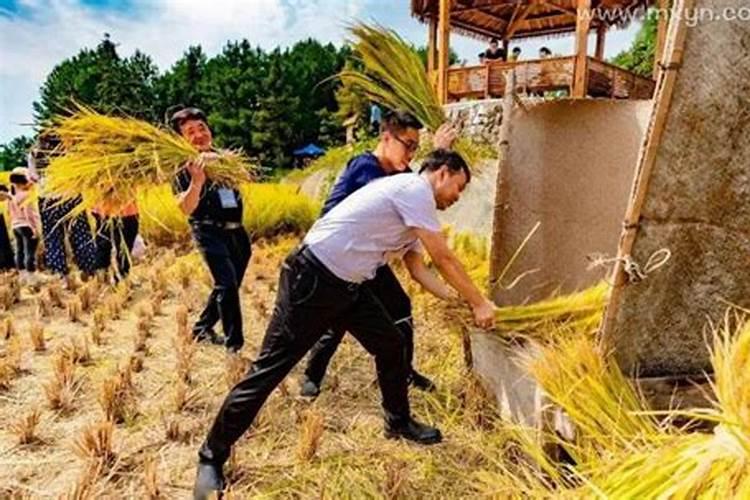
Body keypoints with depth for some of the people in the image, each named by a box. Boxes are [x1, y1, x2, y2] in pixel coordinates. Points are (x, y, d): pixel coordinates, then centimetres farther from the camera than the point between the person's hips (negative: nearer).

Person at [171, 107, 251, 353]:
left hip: (237, 230, 6)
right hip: (210, 231, -6)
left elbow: (245, 176, -7)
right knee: (227, 283, -17)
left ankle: (202, 328, 32)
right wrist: (197, 180, -31)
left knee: (228, 285, 13)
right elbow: (186, 208, -16)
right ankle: (234, 343, -8)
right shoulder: (183, 167, -4)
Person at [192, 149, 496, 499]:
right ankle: (212, 457, 13)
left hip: (346, 285, 10)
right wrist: (479, 303, 1)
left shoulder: (410, 205, 18)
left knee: (391, 344, 14)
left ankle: (399, 423, 35)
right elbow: (444, 259, -10)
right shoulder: (416, 189, -12)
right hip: (312, 279, -10)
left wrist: (458, 302, 22)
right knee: (269, 369, -3)